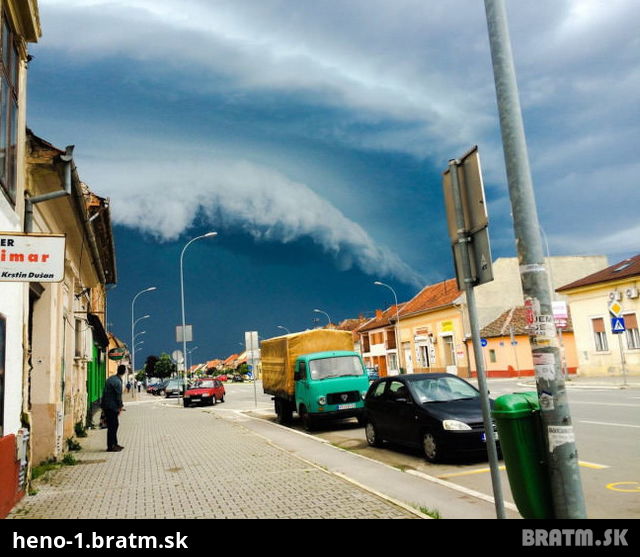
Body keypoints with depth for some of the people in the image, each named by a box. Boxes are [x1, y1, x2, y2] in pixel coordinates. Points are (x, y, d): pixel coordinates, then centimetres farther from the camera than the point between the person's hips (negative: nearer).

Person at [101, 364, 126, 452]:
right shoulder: (117, 382, -19)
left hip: (106, 405, 9)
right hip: (111, 407, -9)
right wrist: (120, 406, -1)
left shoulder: (111, 378, 10)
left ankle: (114, 444, 24)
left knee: (115, 424, 16)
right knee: (112, 426, -2)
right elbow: (118, 396, -14)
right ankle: (110, 446, 4)